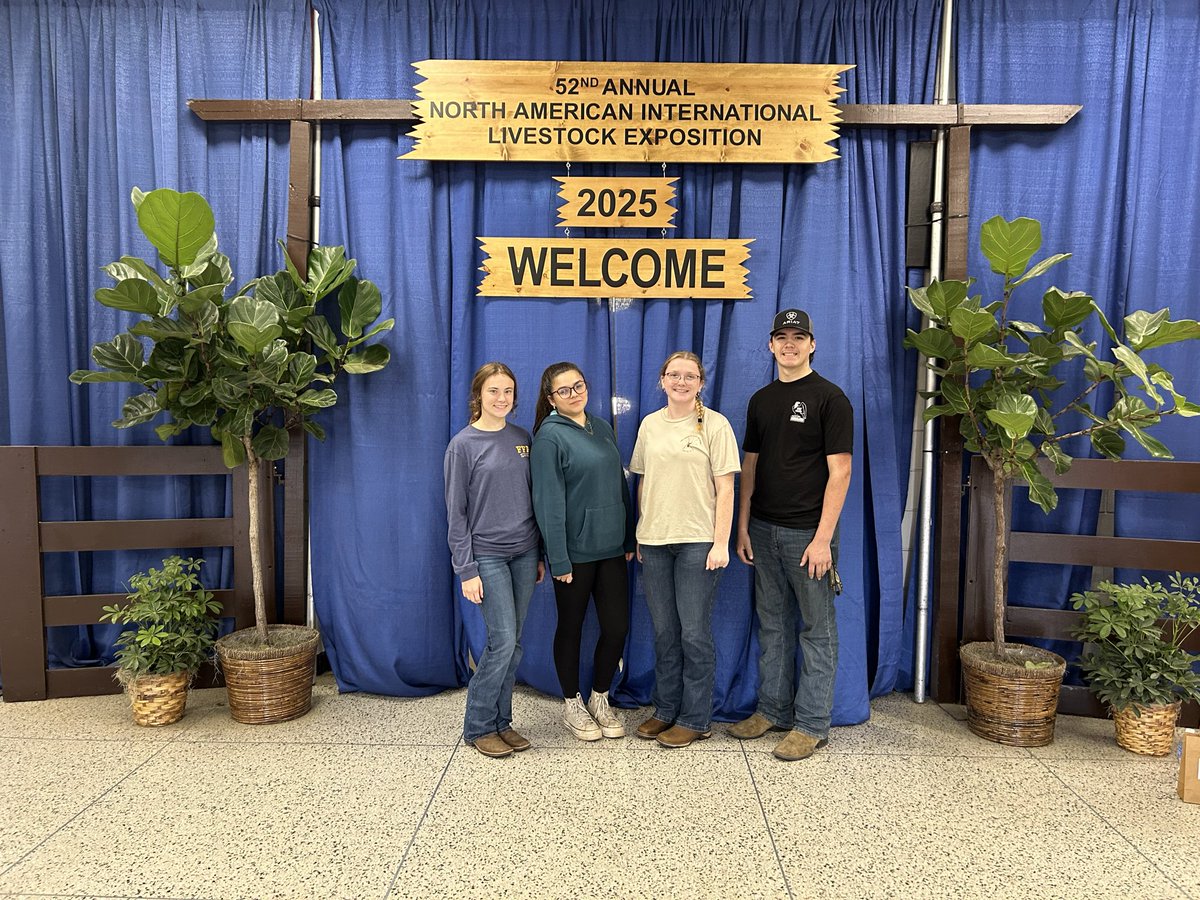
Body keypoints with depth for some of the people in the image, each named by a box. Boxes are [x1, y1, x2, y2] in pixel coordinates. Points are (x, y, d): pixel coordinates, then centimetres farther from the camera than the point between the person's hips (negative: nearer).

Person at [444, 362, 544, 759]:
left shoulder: (522, 439, 8)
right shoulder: (463, 445, -6)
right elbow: (456, 513, -7)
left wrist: (539, 555, 12)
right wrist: (466, 570, -11)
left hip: (523, 553, 5)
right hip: (487, 555, -5)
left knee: (513, 643, 8)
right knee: (503, 640, -8)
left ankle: (501, 722, 22)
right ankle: (478, 726, 9)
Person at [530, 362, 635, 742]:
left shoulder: (602, 428, 9)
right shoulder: (550, 435, -10)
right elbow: (549, 500, -14)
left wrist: (629, 539, 11)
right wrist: (558, 559, -16)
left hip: (611, 547, 6)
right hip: (575, 551, -5)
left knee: (617, 626, 7)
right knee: (571, 627, 10)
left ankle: (600, 699, 28)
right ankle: (572, 704, 28)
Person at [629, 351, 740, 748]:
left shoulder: (714, 425, -4)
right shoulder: (650, 424, 9)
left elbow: (724, 489, -6)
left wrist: (720, 543, -11)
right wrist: (640, 536, 11)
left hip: (697, 542, -4)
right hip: (654, 541, 5)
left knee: (694, 633, 0)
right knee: (664, 631, 13)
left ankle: (696, 719, 14)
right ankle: (666, 710, 27)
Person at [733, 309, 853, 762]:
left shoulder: (829, 398, -7)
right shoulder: (761, 400, 11)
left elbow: (839, 471, -11)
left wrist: (823, 538, -16)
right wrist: (743, 528, 7)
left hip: (807, 533, -6)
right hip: (765, 530, 6)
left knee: (816, 630, 5)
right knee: (772, 625, 14)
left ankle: (812, 724, 14)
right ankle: (773, 710, 27)